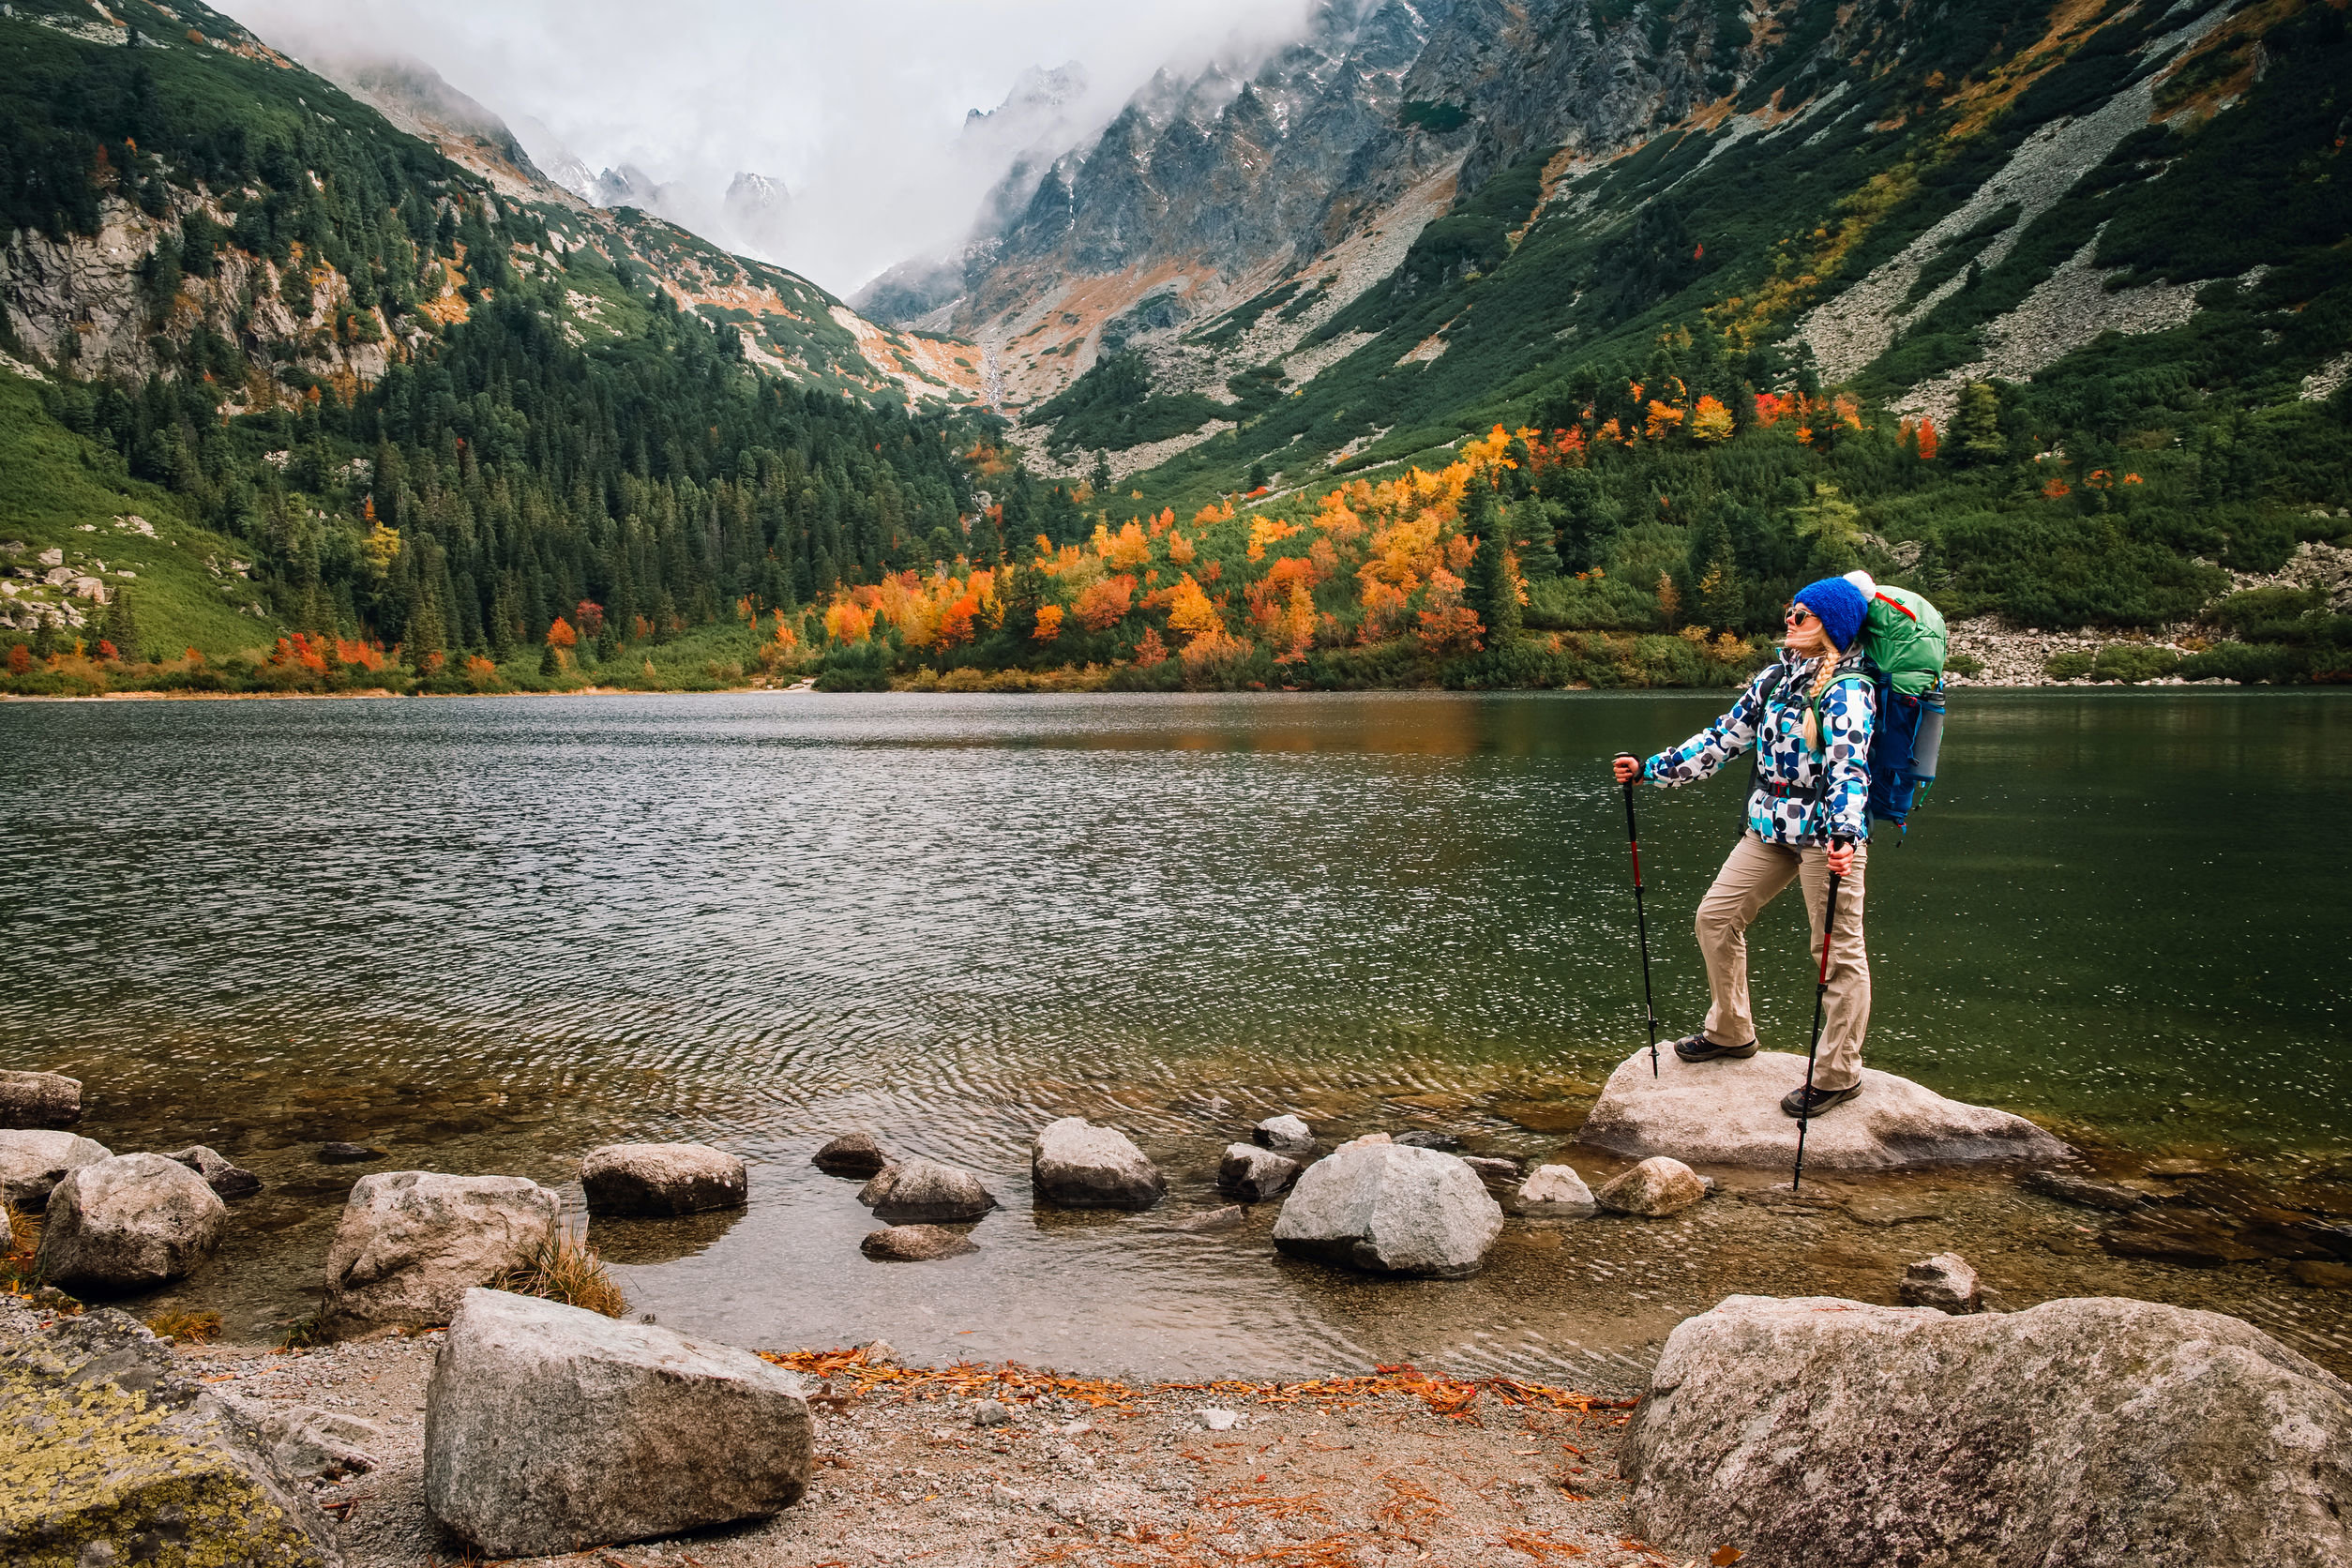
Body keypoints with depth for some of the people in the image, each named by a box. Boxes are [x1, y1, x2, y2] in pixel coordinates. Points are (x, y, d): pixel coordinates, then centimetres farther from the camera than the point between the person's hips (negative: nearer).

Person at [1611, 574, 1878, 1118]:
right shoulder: (1776, 675, 10)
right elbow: (1726, 736, 14)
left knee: (1839, 951, -2)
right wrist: (1651, 768, 11)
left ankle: (1839, 1075, 9)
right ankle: (1731, 1032, 27)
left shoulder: (1848, 689, -14)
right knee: (1716, 916, 10)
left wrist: (1844, 834, -43)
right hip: (1771, 827, 8)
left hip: (1828, 831, -8)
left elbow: (1849, 766, -27)